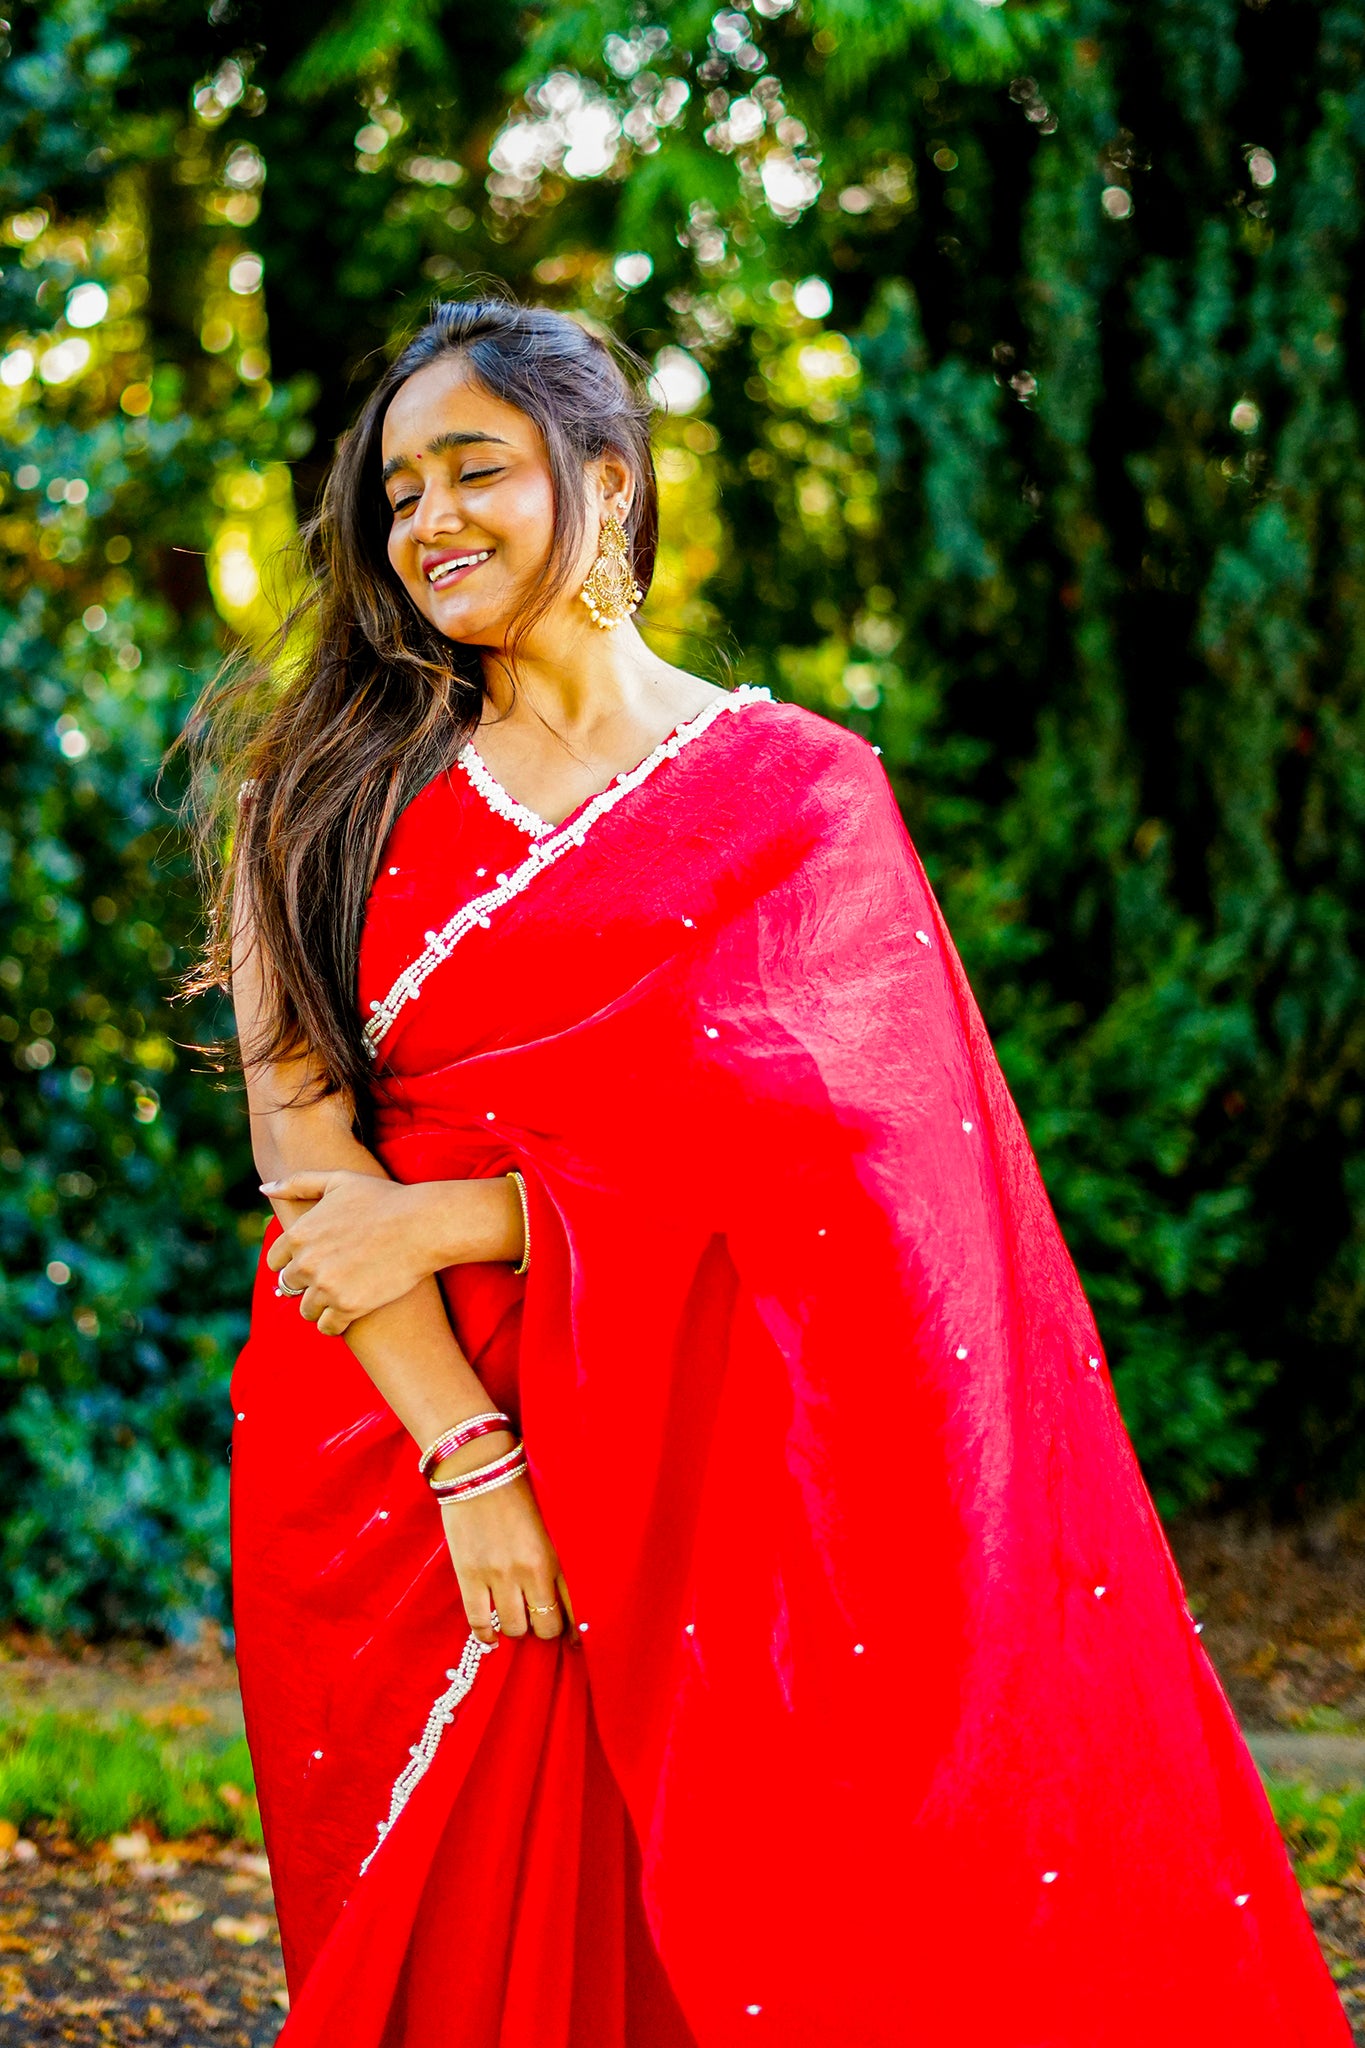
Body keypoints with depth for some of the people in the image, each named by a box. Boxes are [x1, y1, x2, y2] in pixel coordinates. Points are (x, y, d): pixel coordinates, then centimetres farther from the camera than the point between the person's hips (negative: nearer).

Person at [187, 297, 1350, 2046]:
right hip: (409, 1460, 1)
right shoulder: (335, 788, 5)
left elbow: (785, 1122, -10)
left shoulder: (797, 789, 3)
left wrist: (440, 1219, -15)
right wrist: (468, 1454, -16)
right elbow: (300, 1146, -5)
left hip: (706, 1473, -1)